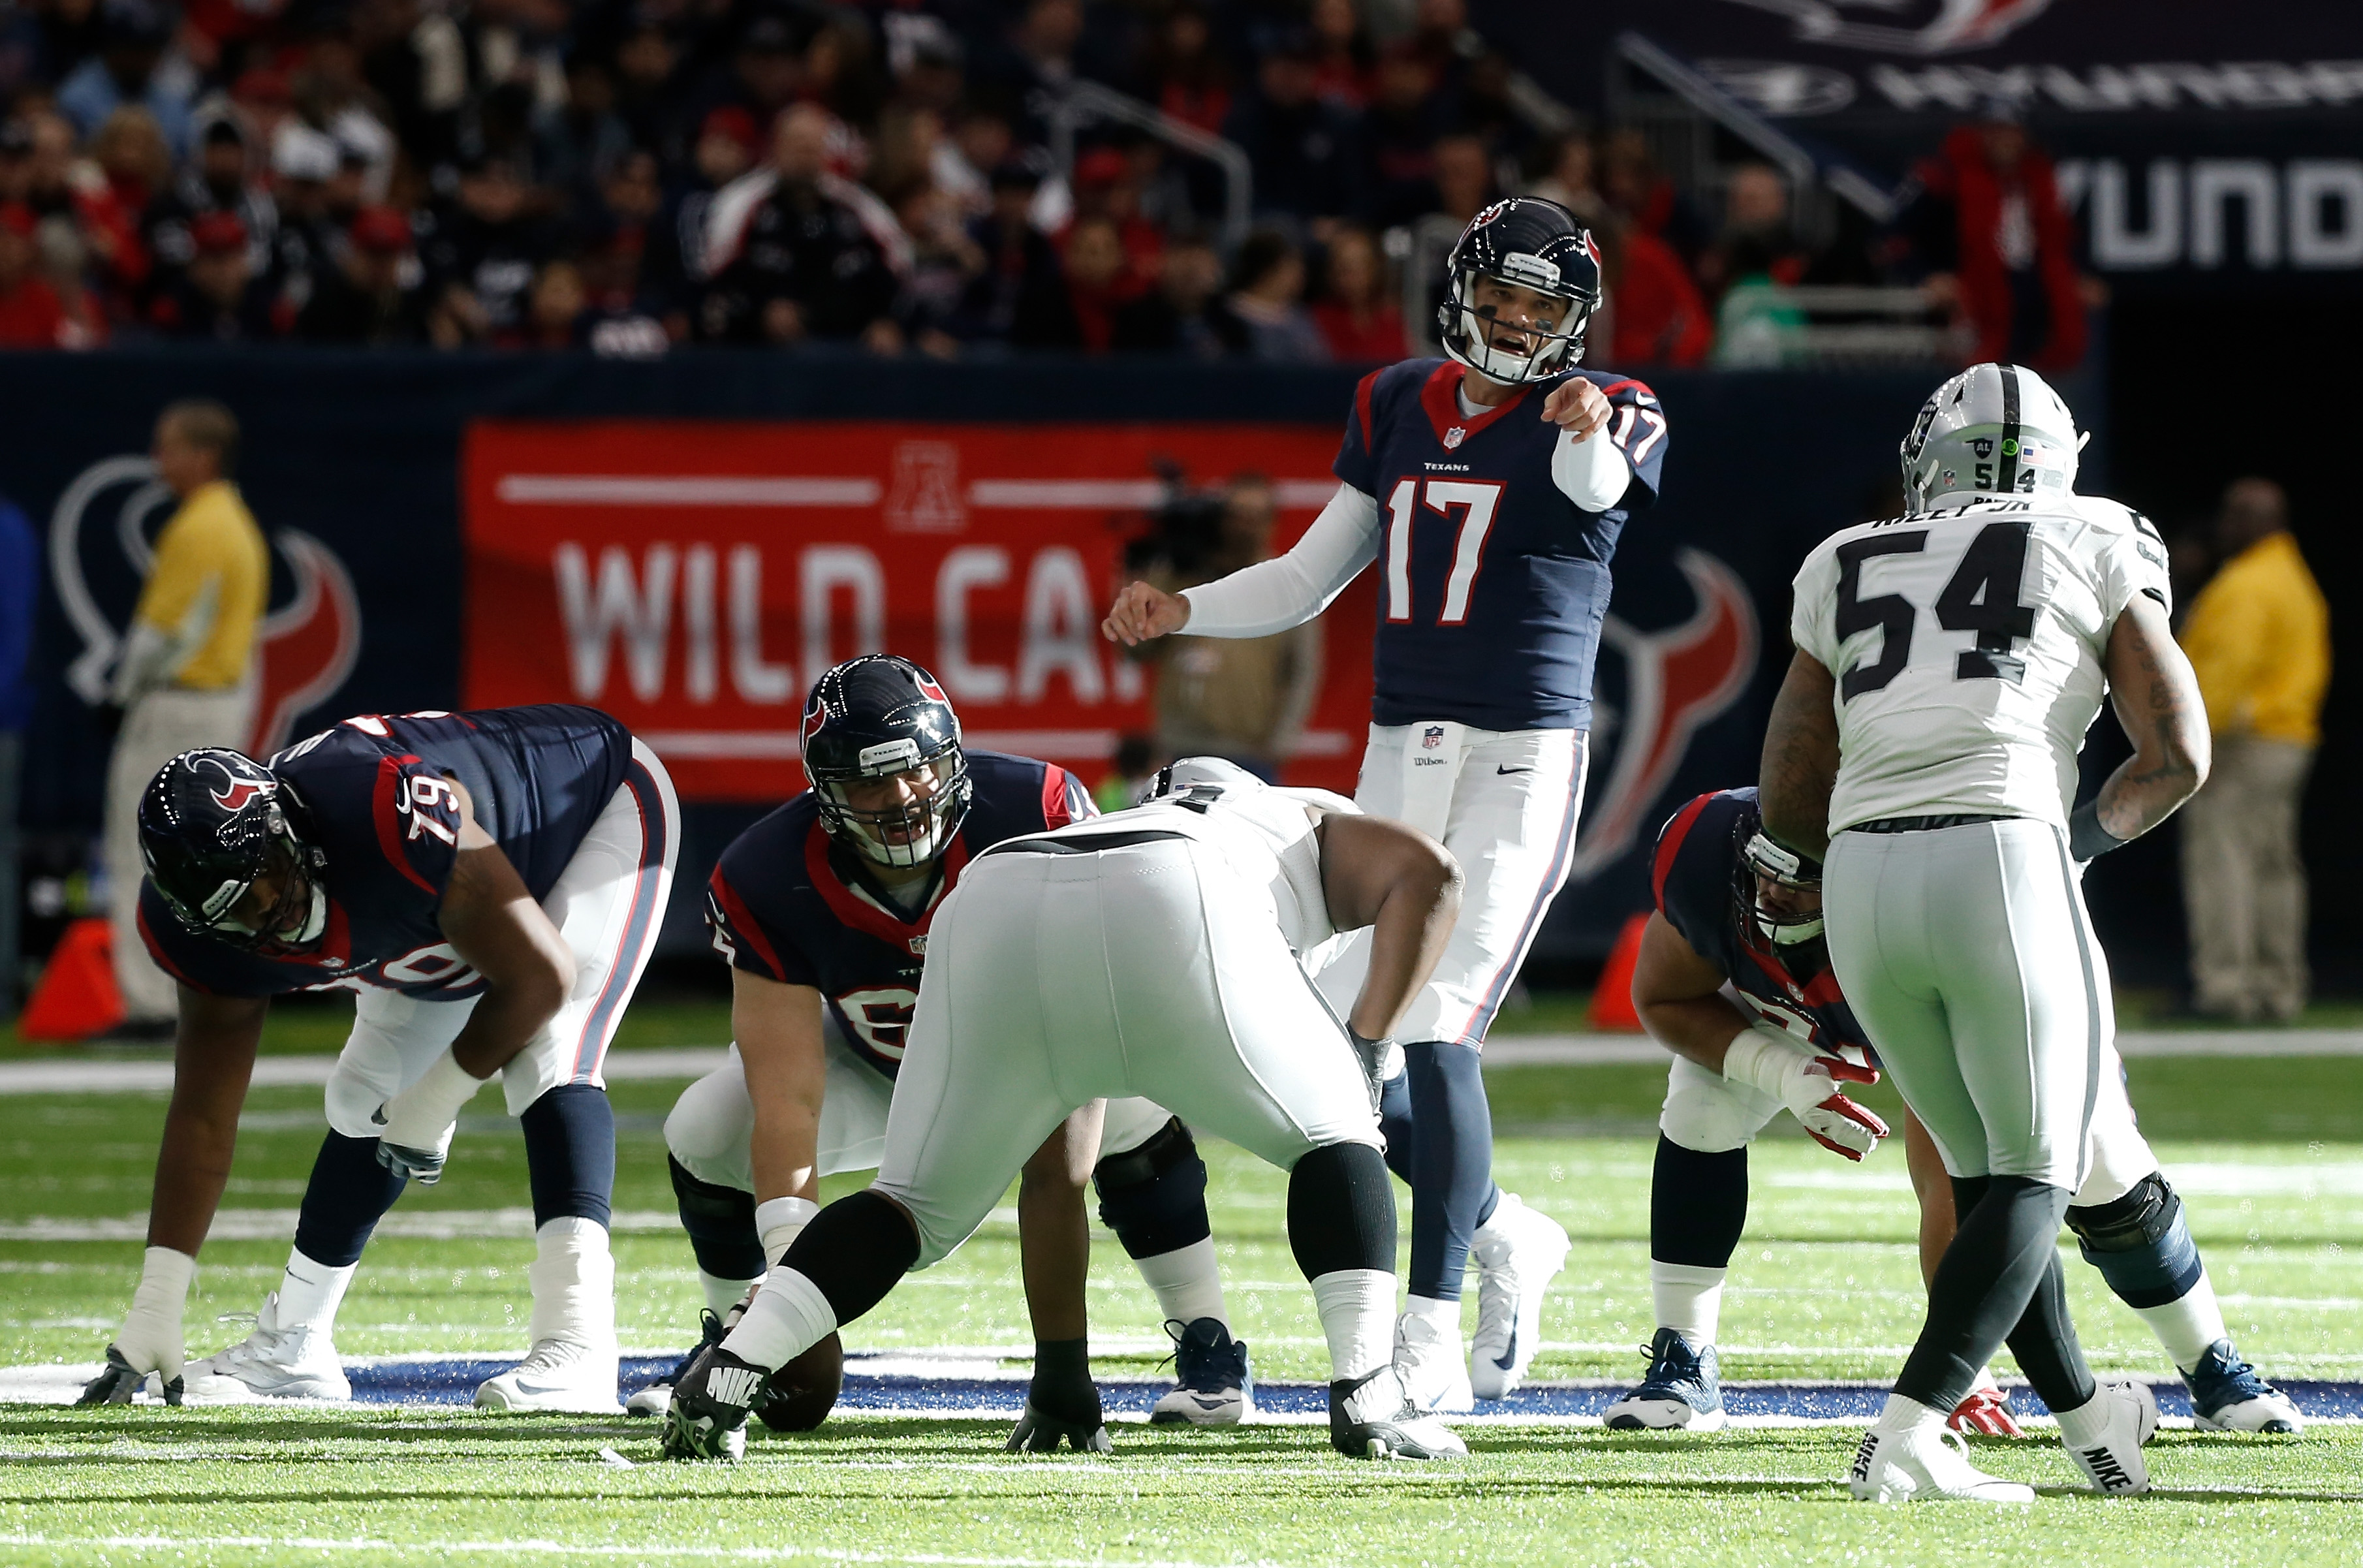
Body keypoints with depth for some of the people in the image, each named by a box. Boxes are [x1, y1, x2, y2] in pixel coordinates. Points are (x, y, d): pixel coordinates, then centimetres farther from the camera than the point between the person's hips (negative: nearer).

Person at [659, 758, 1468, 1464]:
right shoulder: (1312, 822, 41)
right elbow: (1426, 873, 14)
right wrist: (1365, 1046, 18)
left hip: (993, 910, 3)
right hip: (1167, 921, -3)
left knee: (919, 1203, 19)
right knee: (1331, 1138, 21)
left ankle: (724, 1376, 1)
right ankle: (1364, 1395, 5)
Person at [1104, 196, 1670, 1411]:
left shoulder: (1598, 415, -3)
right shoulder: (1399, 407, 13)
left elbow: (1598, 485, -29)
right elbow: (1310, 580, 20)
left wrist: (1586, 434, -52)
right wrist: (1182, 611, 5)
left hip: (1523, 762, -6)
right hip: (1400, 756, 6)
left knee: (1437, 1028, -15)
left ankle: (1432, 1341, -10)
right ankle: (1503, 1238, 26)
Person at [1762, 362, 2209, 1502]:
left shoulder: (1849, 573, 21)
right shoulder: (2095, 554, 12)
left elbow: (1787, 807, 21)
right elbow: (2177, 756, 7)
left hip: (1862, 885, 4)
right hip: (2004, 866, -4)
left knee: (1981, 1167, 21)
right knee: (2032, 1178, 6)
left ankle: (2087, 1416, 34)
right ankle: (1908, 1434, -10)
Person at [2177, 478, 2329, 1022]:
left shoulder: (2244, 588, -13)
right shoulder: (2297, 583, 19)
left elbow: (2229, 666, -21)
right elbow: (2311, 666, 21)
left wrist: (2195, 732, -21)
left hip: (2238, 739, -10)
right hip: (2293, 741, 10)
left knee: (2219, 856, -12)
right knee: (2274, 863, 11)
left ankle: (2223, 982, -18)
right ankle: (2281, 990, 11)